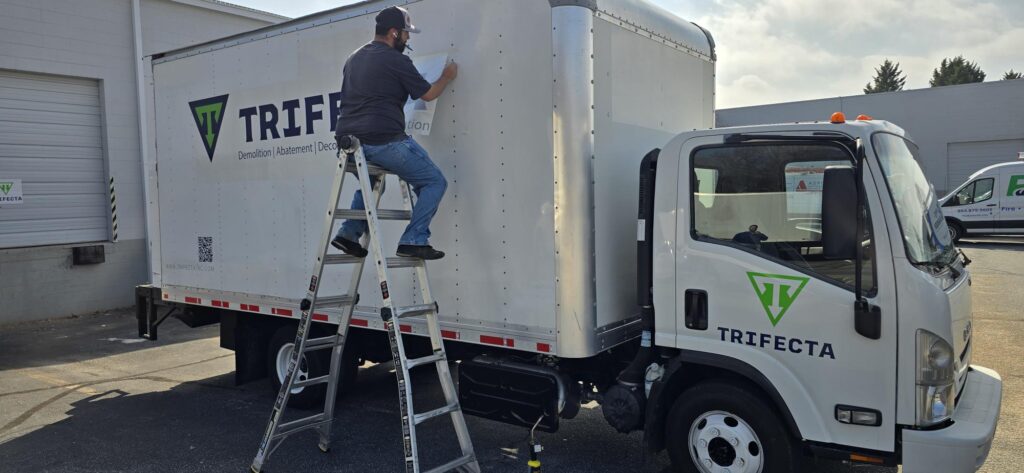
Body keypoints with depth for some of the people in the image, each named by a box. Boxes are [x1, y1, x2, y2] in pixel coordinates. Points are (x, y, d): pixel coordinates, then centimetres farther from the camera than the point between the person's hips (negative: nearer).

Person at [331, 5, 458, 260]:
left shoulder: (353, 59, 19)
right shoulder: (396, 60, -4)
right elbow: (428, 94, 5)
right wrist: (447, 77, 23)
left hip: (349, 140, 8)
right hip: (384, 141, -8)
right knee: (434, 182, 4)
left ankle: (349, 233, 21)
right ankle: (414, 240, -6)